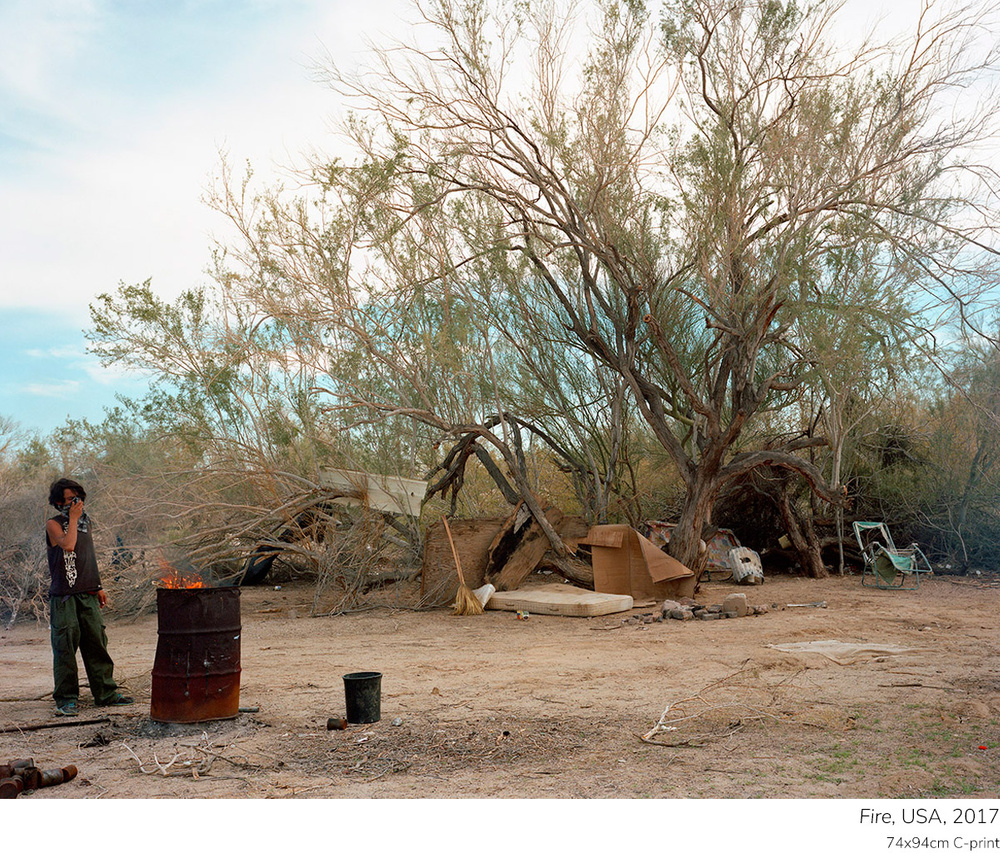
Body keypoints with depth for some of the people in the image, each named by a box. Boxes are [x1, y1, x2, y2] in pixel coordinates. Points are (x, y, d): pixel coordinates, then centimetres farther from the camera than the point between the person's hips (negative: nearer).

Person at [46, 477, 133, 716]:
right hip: (64, 595, -6)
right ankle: (66, 699, 5)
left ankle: (105, 693, 14)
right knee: (65, 647, -4)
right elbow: (68, 545, -23)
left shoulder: (86, 522, 16)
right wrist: (73, 518, -14)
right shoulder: (53, 524, -3)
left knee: (97, 644, 7)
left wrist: (98, 586, 23)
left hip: (88, 594, 6)